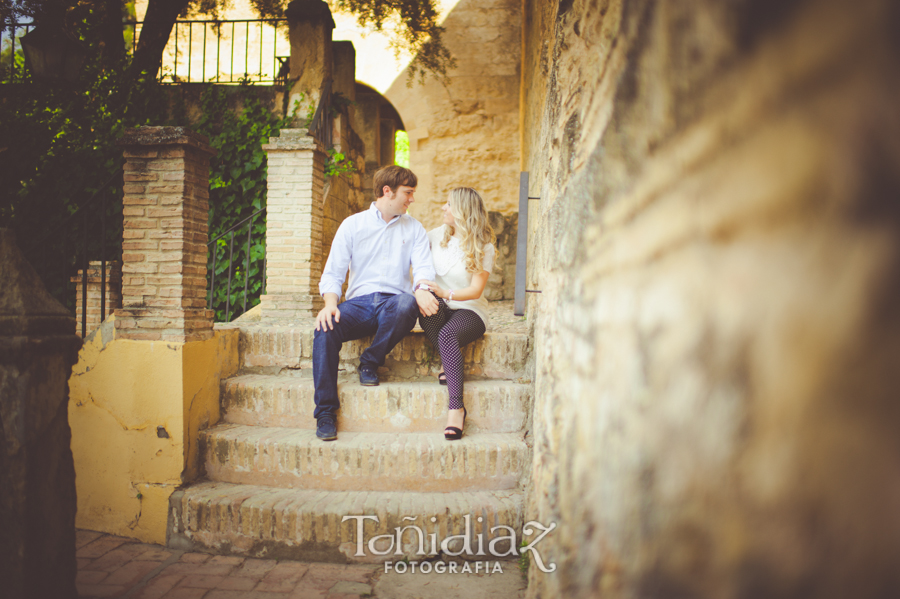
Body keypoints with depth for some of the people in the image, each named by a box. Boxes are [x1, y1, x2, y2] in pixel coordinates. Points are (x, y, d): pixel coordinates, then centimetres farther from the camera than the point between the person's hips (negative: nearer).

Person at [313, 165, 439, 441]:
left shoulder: (414, 229, 15)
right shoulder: (352, 224, 10)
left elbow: (423, 265, 0)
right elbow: (333, 272, 5)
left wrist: (423, 290, -25)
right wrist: (330, 303, -17)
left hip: (393, 302, 0)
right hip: (359, 302, 0)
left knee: (407, 304, -37)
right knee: (325, 330, -31)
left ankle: (370, 362, -13)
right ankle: (325, 413, -24)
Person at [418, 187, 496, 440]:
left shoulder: (484, 247, -2)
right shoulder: (435, 235, 10)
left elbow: (476, 290, -10)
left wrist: (447, 293, -27)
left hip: (469, 310, -3)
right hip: (438, 310, 3)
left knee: (447, 335, -37)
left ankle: (456, 408, -38)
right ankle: (450, 361, -19)